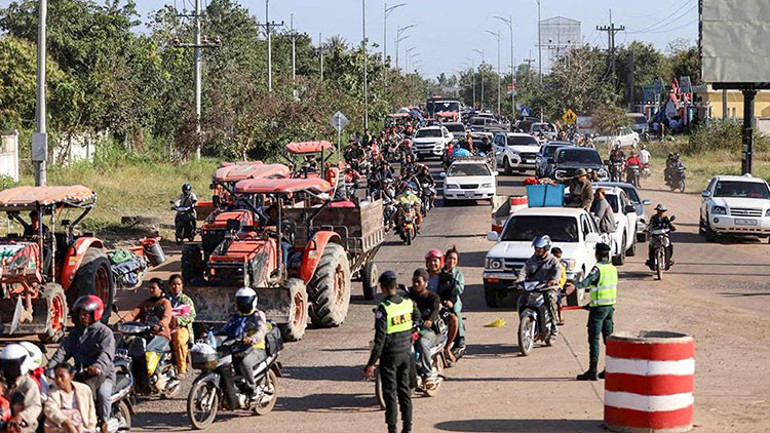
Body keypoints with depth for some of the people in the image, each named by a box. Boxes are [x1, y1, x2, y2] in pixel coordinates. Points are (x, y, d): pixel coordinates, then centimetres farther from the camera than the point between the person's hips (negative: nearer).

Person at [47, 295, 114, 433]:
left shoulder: (104, 332, -4)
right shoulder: (76, 332, 17)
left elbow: (106, 353, -20)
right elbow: (64, 349, 6)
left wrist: (97, 366, -41)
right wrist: (51, 365, -11)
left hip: (102, 374, -6)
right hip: (80, 374, 6)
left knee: (102, 393, -32)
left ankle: (104, 422, -10)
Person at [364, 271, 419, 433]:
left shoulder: (383, 309, -19)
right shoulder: (409, 303, -3)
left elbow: (380, 339, -21)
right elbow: (416, 319, 20)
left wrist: (371, 364, -16)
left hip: (390, 355, -5)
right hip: (406, 353, 5)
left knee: (390, 392, 4)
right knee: (405, 390, 14)